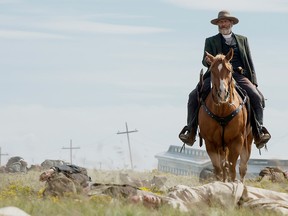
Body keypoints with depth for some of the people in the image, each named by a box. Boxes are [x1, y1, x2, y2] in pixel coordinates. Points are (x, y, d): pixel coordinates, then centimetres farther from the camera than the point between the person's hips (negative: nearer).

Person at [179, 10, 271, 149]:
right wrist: (207, 61, -23)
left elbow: (249, 62, 18)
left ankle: (258, 130, -16)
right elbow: (205, 61, 3)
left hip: (239, 75, 0)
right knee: (194, 96, -21)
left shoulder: (242, 40, 21)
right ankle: (191, 130, -14)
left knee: (257, 97, -24)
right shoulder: (211, 41, 16)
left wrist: (253, 82, 6)